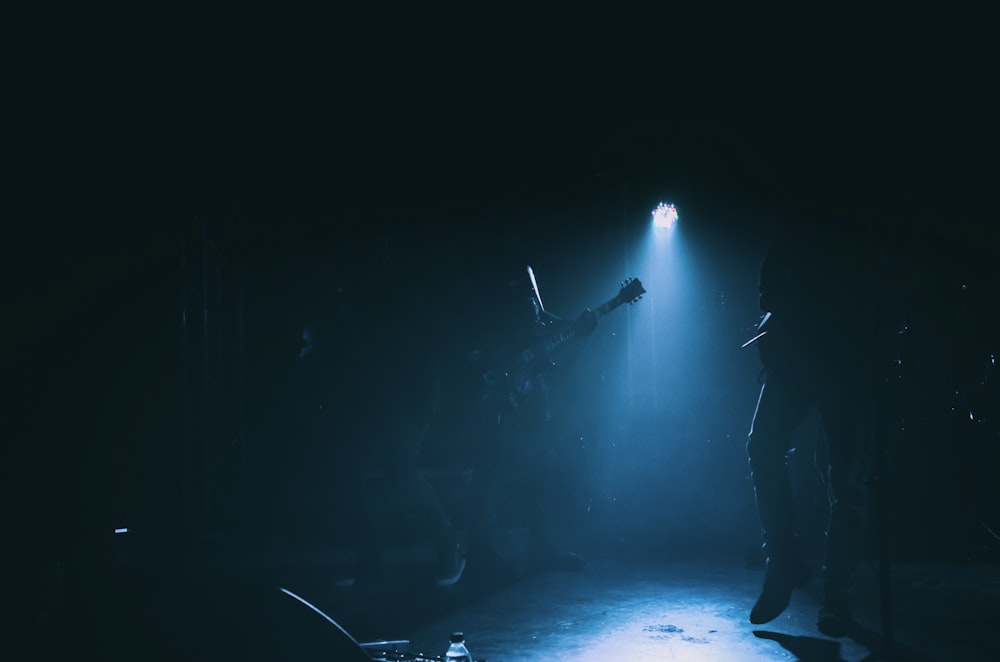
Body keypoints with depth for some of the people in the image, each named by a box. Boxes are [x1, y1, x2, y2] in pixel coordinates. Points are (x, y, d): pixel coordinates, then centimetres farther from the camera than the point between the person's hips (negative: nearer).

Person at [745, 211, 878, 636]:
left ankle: (836, 593, 0)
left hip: (848, 360, -2)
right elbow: (770, 294, 12)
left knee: (845, 477, -5)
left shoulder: (859, 234, 7)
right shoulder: (793, 231, 16)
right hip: (796, 353, 2)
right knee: (764, 445, -17)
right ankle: (783, 561, -7)